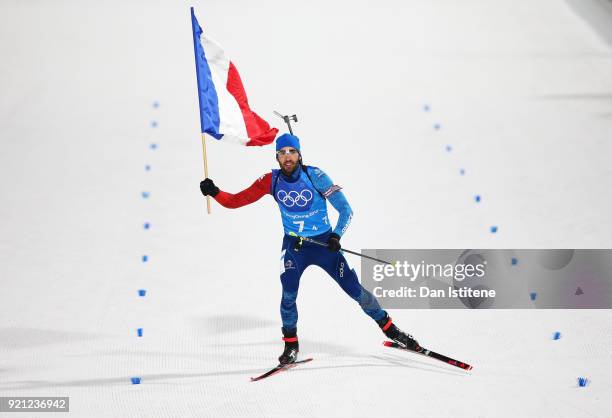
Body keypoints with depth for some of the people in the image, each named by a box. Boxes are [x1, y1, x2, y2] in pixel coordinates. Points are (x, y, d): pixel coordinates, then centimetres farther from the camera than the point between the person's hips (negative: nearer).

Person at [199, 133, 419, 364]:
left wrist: (336, 235, -29)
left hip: (323, 242, -1)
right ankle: (291, 344, 5)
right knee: (288, 295, -17)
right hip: (293, 245, 1)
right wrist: (214, 192, -20)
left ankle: (390, 329, 18)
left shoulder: (314, 176, -16)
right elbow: (236, 201, -5)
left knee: (355, 289, 0)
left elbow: (345, 210, -15)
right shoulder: (271, 180, -8)